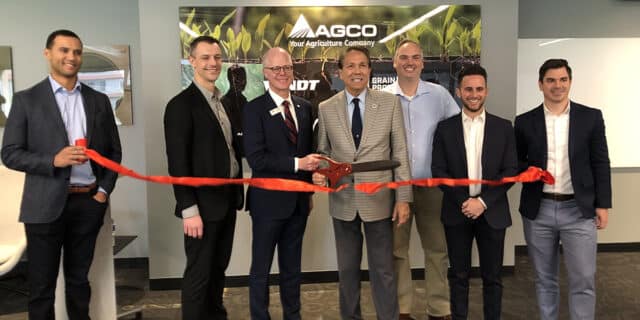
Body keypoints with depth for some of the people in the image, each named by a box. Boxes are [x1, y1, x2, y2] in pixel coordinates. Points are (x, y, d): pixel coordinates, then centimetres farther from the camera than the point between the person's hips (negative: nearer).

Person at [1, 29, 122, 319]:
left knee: (79, 280, 15)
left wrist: (104, 189, 1)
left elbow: (114, 151, 12)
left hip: (89, 202, 3)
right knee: (41, 286, 7)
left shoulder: (98, 100, 9)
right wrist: (53, 160, -18)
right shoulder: (26, 99, 0)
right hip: (46, 205, -2)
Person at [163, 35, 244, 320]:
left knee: (218, 269, 18)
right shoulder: (181, 105, -12)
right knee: (198, 274, 4)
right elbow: (178, 163, -17)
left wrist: (237, 193, 10)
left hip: (227, 200, 8)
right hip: (203, 204, -7)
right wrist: (189, 210, -20)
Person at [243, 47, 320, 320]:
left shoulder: (305, 107, 8)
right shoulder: (255, 108, -9)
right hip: (269, 200, -5)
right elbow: (255, 158, -19)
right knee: (261, 267, 8)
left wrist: (309, 189, 10)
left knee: (292, 266, 18)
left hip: (298, 200, 5)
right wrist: (296, 164, -21)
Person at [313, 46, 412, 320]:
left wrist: (403, 198, -7)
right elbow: (322, 151, 8)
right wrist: (319, 172, -15)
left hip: (378, 199, -2)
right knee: (347, 268, 16)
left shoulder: (390, 103, -2)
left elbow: (400, 153, -3)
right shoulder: (326, 108, 1)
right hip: (343, 200, 2)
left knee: (383, 269, 7)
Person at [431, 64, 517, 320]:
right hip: (457, 212, 0)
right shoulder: (445, 128, 2)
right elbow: (438, 171, -2)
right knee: (458, 275, 10)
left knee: (492, 277, 10)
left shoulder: (503, 128, 2)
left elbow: (511, 172, -2)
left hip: (492, 212, 0)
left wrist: (483, 201, -13)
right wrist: (463, 201, -12)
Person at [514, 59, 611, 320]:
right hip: (538, 211, 1)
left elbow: (600, 163, 3)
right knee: (544, 280, 12)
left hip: (579, 210, -1)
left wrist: (603, 204, -1)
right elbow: (516, 162, 11)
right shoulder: (525, 122, 3)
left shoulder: (591, 117, 2)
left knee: (583, 281, 2)